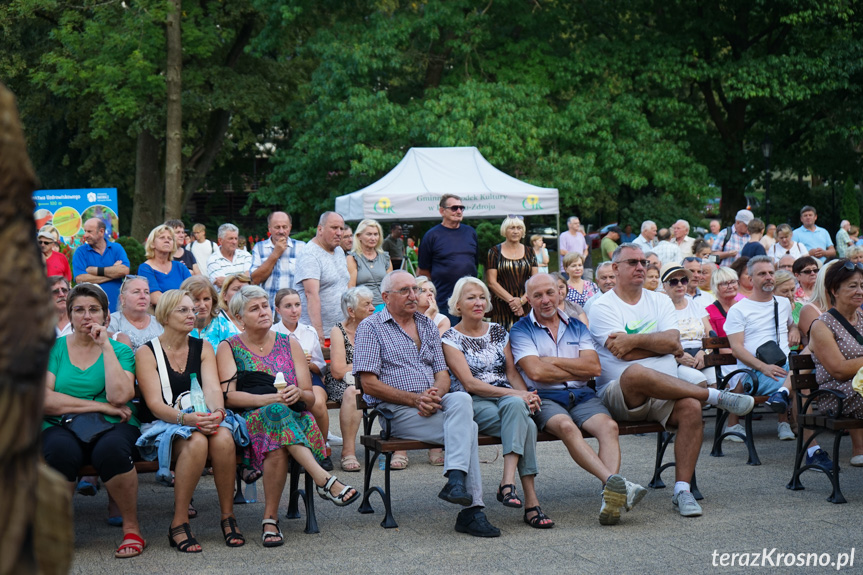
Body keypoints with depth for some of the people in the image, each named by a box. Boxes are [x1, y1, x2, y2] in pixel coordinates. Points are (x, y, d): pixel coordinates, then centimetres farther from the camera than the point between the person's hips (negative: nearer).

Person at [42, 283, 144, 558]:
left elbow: (119, 396, -10)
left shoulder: (120, 350, 9)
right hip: (62, 426, 0)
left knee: (111, 450, -36)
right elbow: (43, 399, -6)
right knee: (60, 450, -35)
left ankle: (131, 527, -15)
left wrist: (106, 347, -6)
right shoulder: (54, 348, 10)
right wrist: (99, 406, -9)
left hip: (112, 427, 0)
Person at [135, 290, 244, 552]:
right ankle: (179, 524, -29)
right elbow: (155, 404, -10)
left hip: (203, 419, 3)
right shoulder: (147, 353, 1)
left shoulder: (203, 348, 13)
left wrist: (217, 411, -26)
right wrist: (186, 418, -29)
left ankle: (228, 517, -22)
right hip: (166, 425, -3)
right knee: (196, 441, -37)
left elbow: (212, 388, -2)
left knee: (223, 438, -33)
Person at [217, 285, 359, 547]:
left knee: (278, 446, -40)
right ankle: (324, 479, -50)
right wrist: (272, 398, -18)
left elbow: (310, 397, 14)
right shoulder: (229, 347, 12)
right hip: (250, 419, -2)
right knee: (276, 412, -41)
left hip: (294, 418, 2)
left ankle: (270, 519, -37)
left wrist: (298, 394, -12)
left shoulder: (289, 344, 19)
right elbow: (229, 397, -4)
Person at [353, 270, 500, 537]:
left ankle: (456, 479, -36)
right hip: (395, 410, -5)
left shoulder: (427, 326, 21)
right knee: (467, 428, -27)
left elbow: (443, 374, 15)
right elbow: (369, 384, -6)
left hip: (434, 403, 5)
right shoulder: (371, 328, 3)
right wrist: (415, 399, -15)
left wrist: (435, 395, -10)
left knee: (461, 399, -31)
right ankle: (472, 509, -28)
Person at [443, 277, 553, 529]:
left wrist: (526, 395, -9)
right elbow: (469, 383, -8)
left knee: (515, 406, -36)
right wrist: (514, 394, -18)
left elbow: (512, 372, 14)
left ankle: (508, 482, -42)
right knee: (526, 426, -33)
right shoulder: (451, 338, 3)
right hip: (474, 404, -4)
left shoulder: (498, 331, 19)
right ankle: (531, 501, -39)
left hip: (509, 399, 4)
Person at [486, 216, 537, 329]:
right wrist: (511, 300, -12)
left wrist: (522, 300, -10)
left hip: (526, 306, 2)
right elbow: (491, 282, -3)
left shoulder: (529, 252, 12)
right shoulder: (494, 252, 4)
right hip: (501, 308, -2)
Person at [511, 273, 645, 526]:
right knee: (566, 426, -36)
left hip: (582, 396, 4)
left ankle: (611, 496, -47)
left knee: (608, 426, -28)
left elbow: (594, 367, 5)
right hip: (545, 399, -4)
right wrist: (578, 372, 1)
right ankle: (616, 482, -52)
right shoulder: (521, 330, 9)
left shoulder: (577, 327, 21)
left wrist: (552, 360, -1)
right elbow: (536, 372, -8)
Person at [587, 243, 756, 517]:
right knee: (636, 372, -39)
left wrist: (634, 340, -8)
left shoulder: (660, 301, 19)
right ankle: (716, 395, -26)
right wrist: (659, 343, -2)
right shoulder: (602, 308, 4)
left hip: (665, 393, 4)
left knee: (691, 406, -30)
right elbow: (626, 354, -10)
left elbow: (672, 341, 0)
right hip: (620, 395, -4)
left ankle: (682, 490, -25)